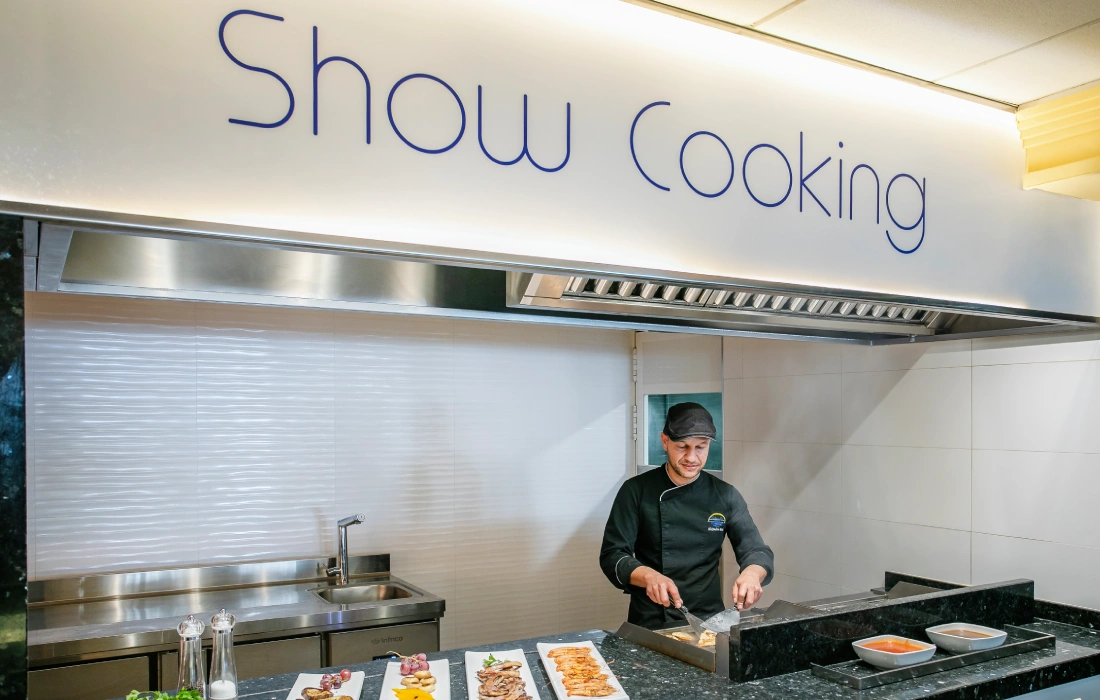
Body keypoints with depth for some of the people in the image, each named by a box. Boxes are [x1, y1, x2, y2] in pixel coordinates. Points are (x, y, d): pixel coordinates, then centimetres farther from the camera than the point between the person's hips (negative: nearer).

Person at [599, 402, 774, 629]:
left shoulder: (726, 496, 4)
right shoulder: (636, 491, -3)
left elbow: (758, 552, 4)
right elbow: (612, 555, -6)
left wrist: (752, 574, -20)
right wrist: (648, 576, -26)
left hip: (709, 619, 3)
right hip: (650, 623, -2)